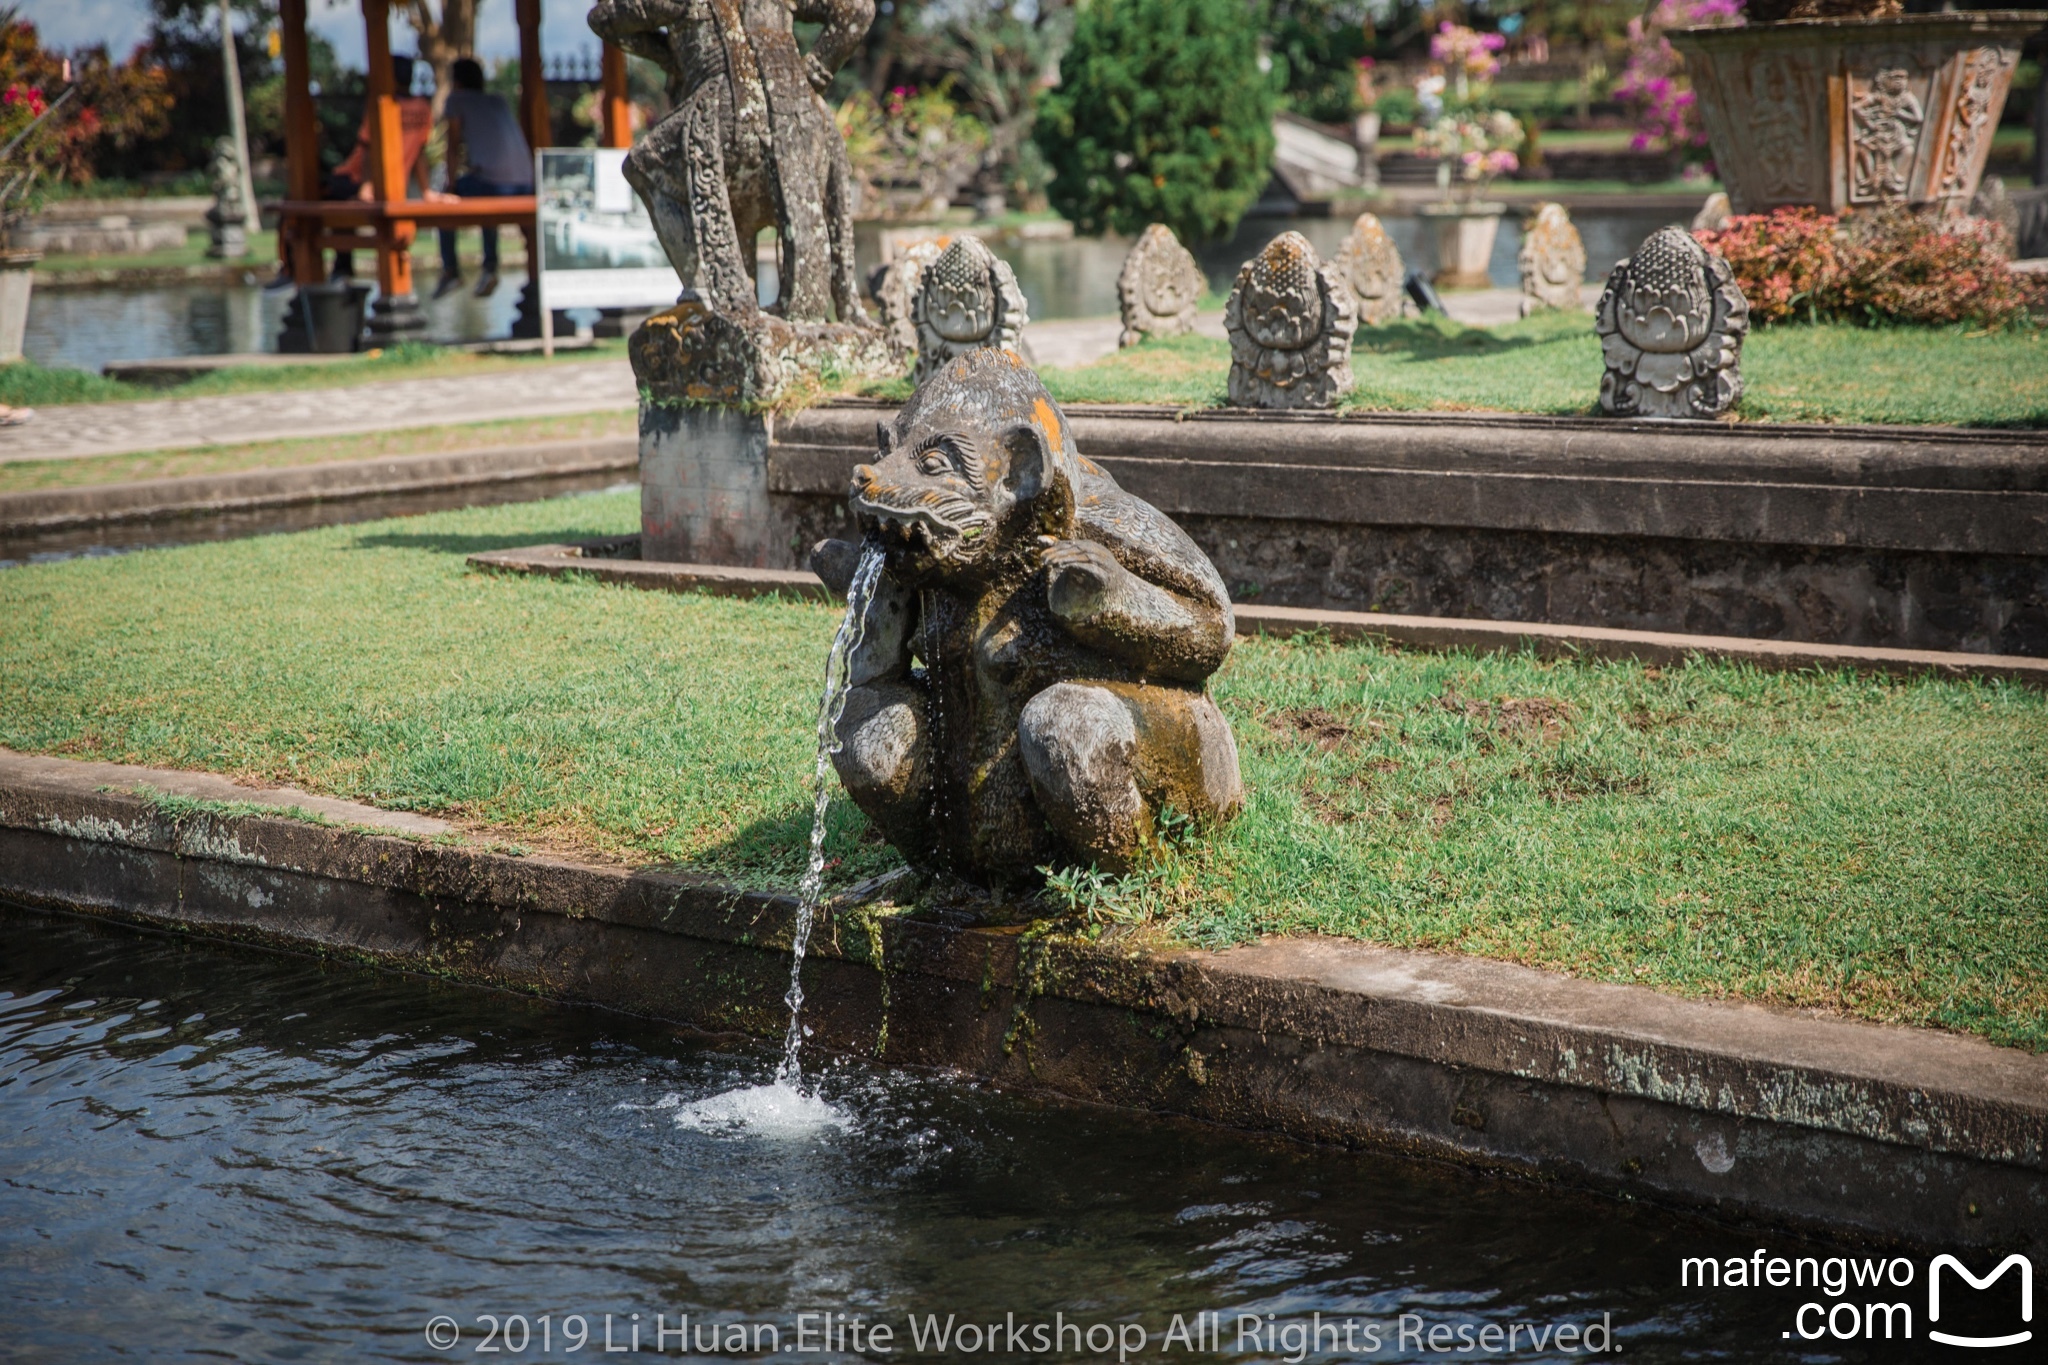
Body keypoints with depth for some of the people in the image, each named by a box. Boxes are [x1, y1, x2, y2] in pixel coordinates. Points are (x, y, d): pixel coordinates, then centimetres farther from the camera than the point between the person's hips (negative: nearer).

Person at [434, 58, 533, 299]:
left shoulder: (457, 99, 10)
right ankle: (490, 268, 27)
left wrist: (452, 179, 22)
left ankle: (451, 272, 16)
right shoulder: (499, 101, 26)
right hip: (524, 184, 6)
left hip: (490, 179, -6)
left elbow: (454, 144, 11)